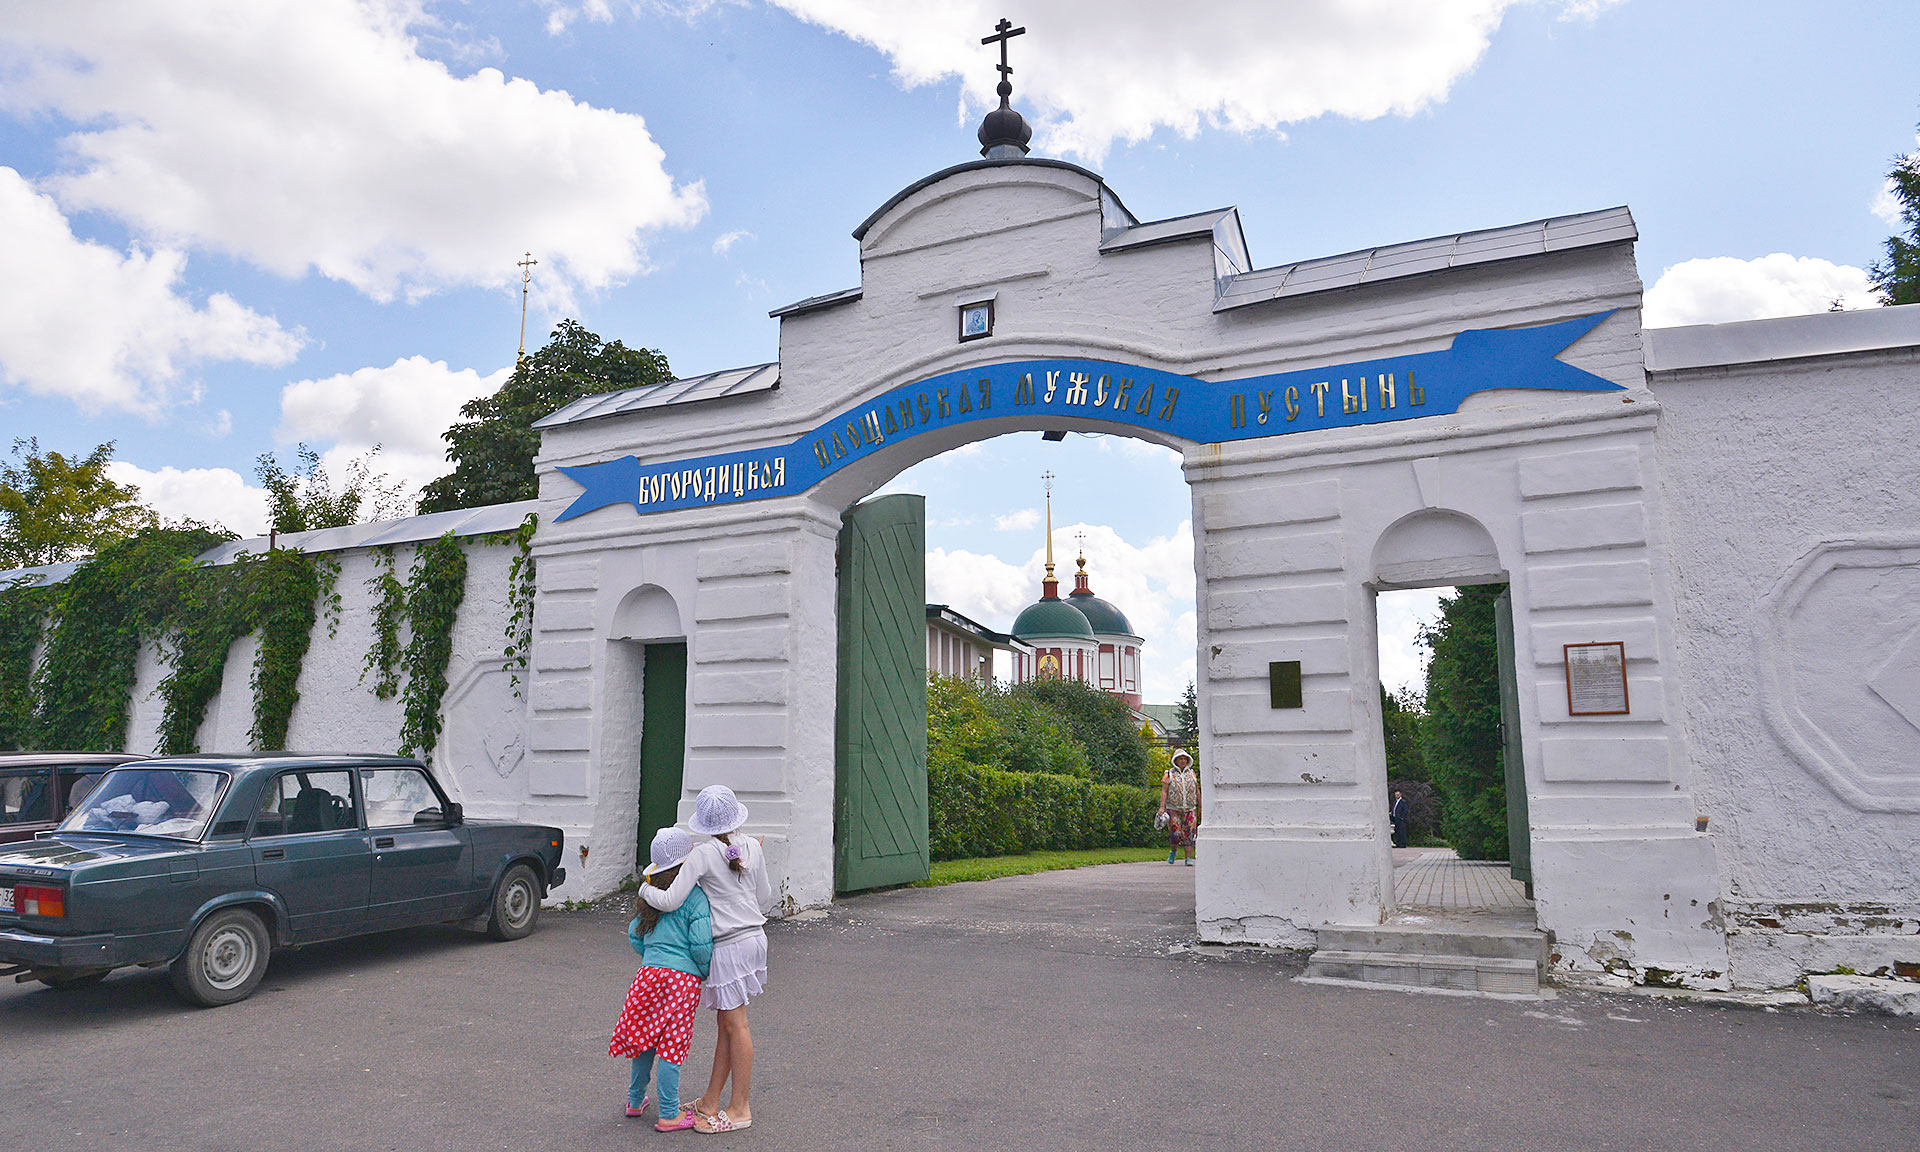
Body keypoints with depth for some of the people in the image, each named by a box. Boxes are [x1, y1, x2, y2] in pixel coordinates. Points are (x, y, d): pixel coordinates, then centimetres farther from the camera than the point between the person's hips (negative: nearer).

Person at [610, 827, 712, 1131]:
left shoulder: (651, 893, 9)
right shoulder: (695, 896, -10)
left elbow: (635, 935, 14)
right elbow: (701, 943, -15)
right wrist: (706, 971, 2)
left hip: (649, 972, 6)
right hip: (683, 979, -5)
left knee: (645, 1038, 18)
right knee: (672, 1044, 1)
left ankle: (635, 1100, 34)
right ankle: (668, 1115, 10)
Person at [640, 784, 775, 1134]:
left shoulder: (703, 856, -15)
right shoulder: (753, 847, 1)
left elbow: (670, 901, -17)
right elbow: (765, 899, 10)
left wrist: (645, 890, 2)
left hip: (728, 945, -6)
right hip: (755, 936, 6)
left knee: (735, 1024, 3)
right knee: (726, 1022, 14)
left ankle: (740, 1109, 14)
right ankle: (710, 1102, 24)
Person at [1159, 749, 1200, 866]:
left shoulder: (1192, 774, 14)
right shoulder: (1169, 774, 5)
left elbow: (1197, 791, 17)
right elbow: (1164, 791, -1)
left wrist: (1200, 807, 14)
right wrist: (1162, 807, -10)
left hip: (1190, 809, 2)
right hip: (1173, 809, -2)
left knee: (1189, 834, -5)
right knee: (1175, 833, -9)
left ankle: (1189, 858, -1)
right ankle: (1173, 851, 19)